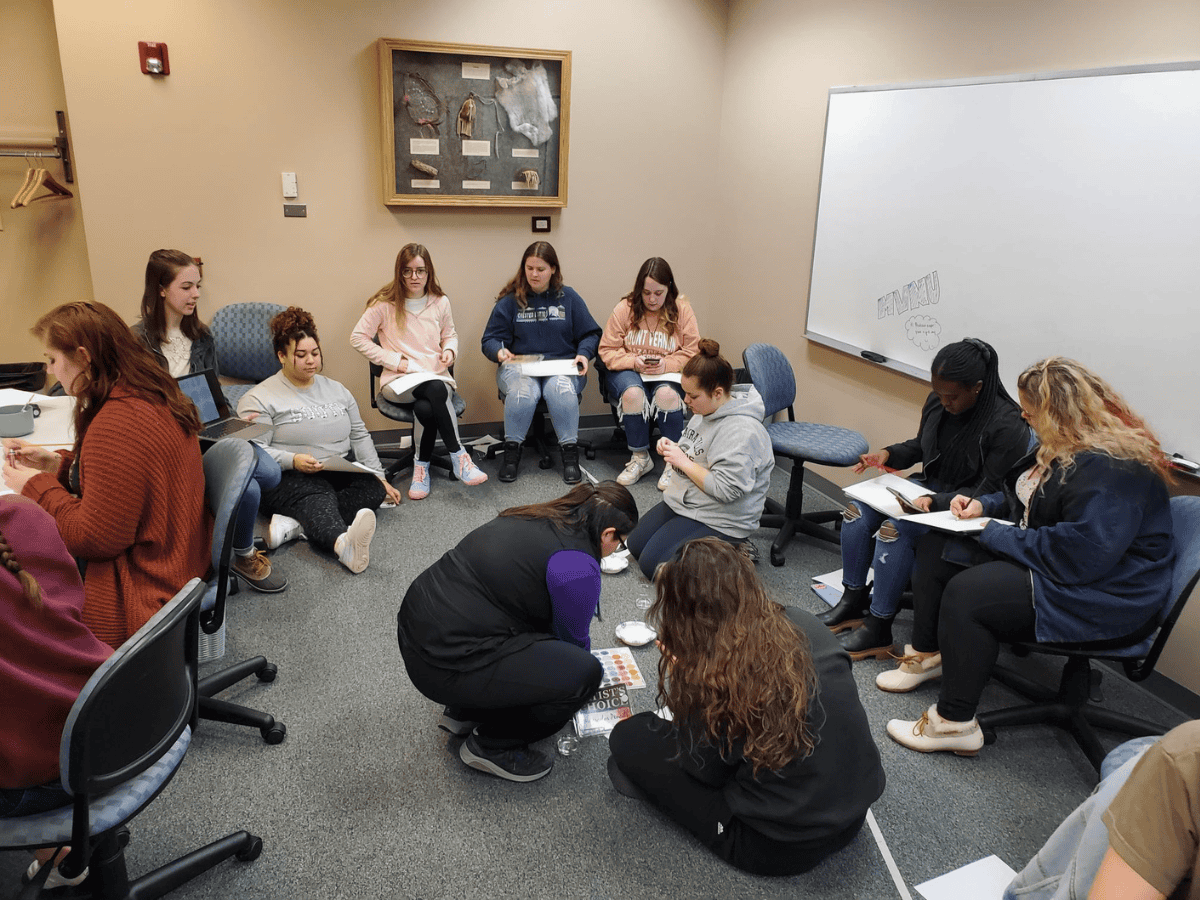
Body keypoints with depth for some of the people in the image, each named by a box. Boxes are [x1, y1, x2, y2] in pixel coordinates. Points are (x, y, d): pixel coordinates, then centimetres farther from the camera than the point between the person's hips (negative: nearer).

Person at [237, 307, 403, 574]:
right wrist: (293, 461, -24)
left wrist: (379, 476, 10)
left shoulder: (336, 389, 20)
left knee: (373, 487, -27)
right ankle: (343, 544, -73)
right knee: (318, 494, -39)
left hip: (340, 473, 5)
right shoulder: (260, 397, 2)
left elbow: (360, 436, 21)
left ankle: (294, 524, -41)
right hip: (289, 479, -5)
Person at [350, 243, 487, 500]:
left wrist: (450, 350, 1)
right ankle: (459, 456, -32)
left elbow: (450, 334, 26)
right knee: (436, 389, -37)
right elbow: (358, 338, 1)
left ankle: (422, 466, -17)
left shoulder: (440, 302, 9)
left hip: (437, 375, 3)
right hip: (400, 381, -2)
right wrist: (393, 360, -7)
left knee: (426, 408, -36)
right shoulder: (385, 303, 0)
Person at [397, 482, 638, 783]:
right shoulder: (577, 566, -15)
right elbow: (573, 638, 4)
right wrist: (583, 681, 26)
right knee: (585, 673, -7)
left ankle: (464, 712, 25)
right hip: (445, 664, -9)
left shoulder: (534, 520, 11)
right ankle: (491, 746, 10)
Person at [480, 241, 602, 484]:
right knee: (522, 391, -35)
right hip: (519, 366, 0)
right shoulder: (509, 301, 10)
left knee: (561, 388, -36)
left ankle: (570, 452, -24)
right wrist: (499, 351, -16)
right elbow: (490, 339, 7)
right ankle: (511, 451, -19)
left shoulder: (569, 298, 12)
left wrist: (583, 354, -7)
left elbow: (591, 334, 13)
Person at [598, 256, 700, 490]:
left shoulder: (682, 309, -1)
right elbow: (607, 350, 1)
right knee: (632, 393, -34)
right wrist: (633, 362, -17)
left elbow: (692, 353, -2)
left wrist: (667, 364, -19)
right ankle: (640, 458, -16)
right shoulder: (624, 308, -2)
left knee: (667, 394, -35)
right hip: (629, 372, 0)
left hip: (669, 374, 0)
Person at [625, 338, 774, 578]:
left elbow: (725, 489, -30)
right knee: (636, 545, 13)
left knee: (653, 565, -14)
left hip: (716, 520, -10)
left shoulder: (741, 432, -27)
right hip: (682, 502, 10)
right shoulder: (707, 410, 2)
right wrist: (672, 447, -2)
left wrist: (683, 461, -23)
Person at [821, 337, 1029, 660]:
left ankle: (878, 629, -16)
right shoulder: (937, 403, -2)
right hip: (928, 488, 8)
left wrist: (936, 502, -33)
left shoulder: (1008, 425, -22)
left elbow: (988, 493, -21)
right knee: (859, 509, -10)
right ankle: (853, 602, 2)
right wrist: (889, 454, -4)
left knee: (895, 529, -28)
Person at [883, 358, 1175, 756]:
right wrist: (983, 505, 1)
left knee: (966, 593, -27)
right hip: (1042, 555, 11)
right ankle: (927, 654, 18)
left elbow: (1080, 555, -32)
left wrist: (994, 533, -22)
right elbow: (1024, 499, 22)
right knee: (935, 547, 5)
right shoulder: (1060, 446, 5)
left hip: (1105, 598, -11)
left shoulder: (1109, 469, -27)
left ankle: (954, 723, -13)